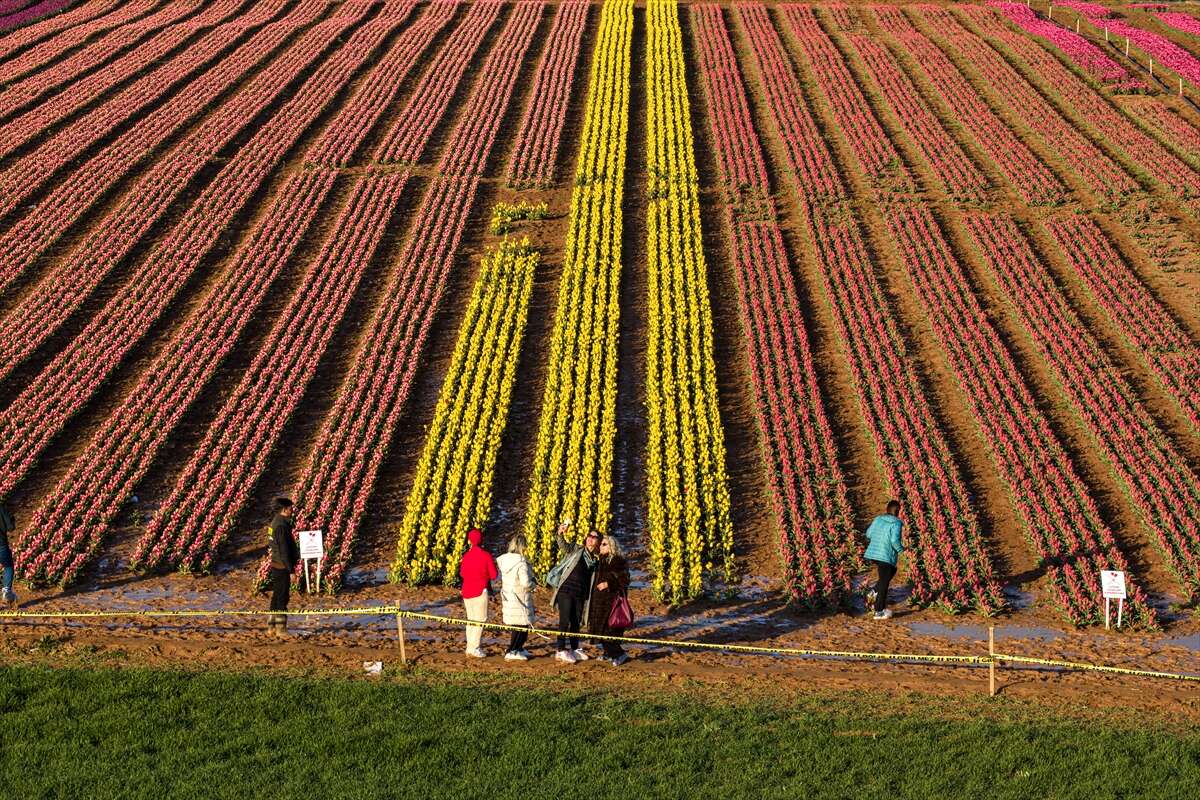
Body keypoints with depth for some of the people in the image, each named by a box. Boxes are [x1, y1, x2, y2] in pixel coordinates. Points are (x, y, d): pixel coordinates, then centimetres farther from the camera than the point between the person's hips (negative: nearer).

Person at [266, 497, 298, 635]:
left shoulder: (275, 523, 12)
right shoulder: (281, 526, -19)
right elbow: (284, 550, -20)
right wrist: (291, 569, -18)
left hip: (276, 565, 10)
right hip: (282, 567, -10)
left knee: (276, 596, 15)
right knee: (282, 597, -6)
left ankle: (273, 626, 21)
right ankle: (281, 629, -4)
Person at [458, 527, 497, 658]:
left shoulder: (466, 555, 2)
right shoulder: (486, 555, -9)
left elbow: (462, 574, 12)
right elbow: (493, 575, -5)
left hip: (466, 591, 5)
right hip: (480, 591, -5)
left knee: (471, 618, 14)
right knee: (480, 619, -3)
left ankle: (470, 646, 14)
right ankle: (474, 647, -11)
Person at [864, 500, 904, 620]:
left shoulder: (878, 519, 6)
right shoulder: (896, 523, -13)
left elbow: (869, 534, 13)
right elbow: (895, 540, -22)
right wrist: (901, 549, -3)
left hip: (872, 554, 7)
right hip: (886, 556, -7)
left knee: (892, 571, 30)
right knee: (884, 583, 5)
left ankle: (874, 592, 15)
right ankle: (879, 612, 10)